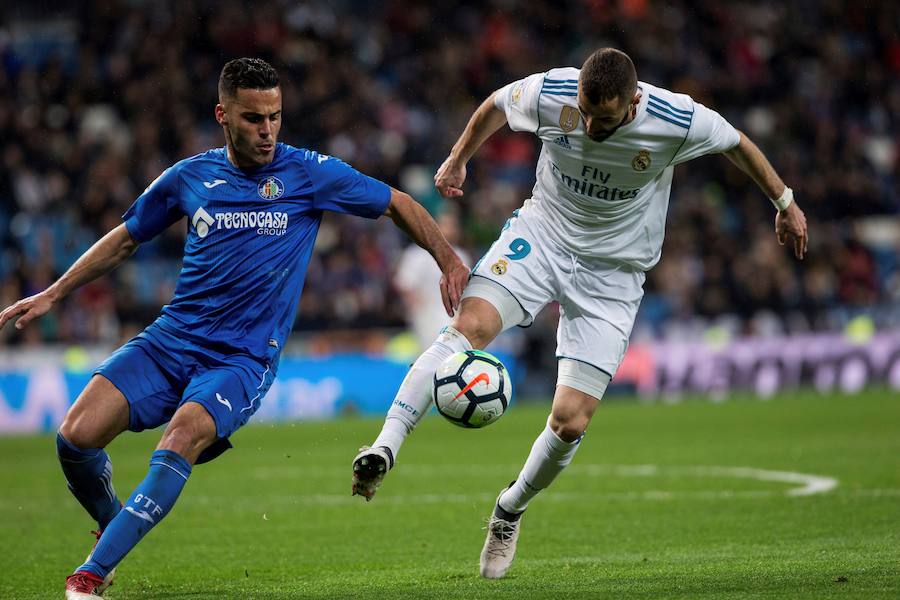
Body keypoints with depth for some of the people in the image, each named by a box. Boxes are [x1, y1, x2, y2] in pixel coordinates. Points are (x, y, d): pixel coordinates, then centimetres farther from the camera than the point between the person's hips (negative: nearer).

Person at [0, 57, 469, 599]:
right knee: (76, 437, -15)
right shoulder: (190, 177, 7)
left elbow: (398, 204, 10)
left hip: (243, 358, -3)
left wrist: (449, 261, 3)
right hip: (170, 339, 3)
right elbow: (126, 238, 21)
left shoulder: (309, 174, -1)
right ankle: (111, 525, 17)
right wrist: (52, 295, 19)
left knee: (184, 436, -33)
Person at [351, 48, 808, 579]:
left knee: (571, 421, -9)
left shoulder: (679, 120, -23)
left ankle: (510, 510, 19)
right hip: (541, 234, 1)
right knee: (470, 325, -29)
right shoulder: (549, 92, -19)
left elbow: (737, 143, -1)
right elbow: (496, 105, 4)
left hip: (614, 273, -1)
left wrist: (785, 204, 11)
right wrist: (458, 158, 17)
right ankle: (384, 450, -33)